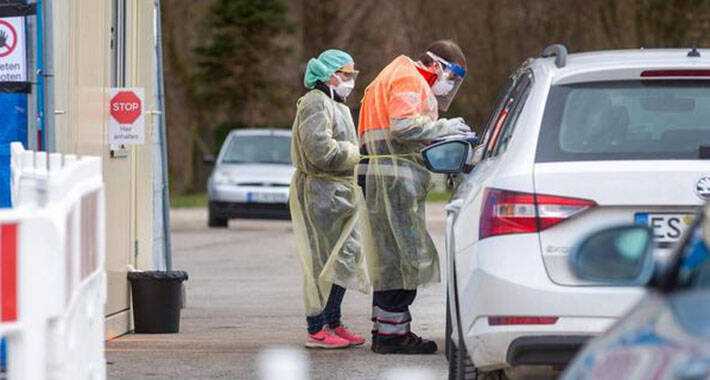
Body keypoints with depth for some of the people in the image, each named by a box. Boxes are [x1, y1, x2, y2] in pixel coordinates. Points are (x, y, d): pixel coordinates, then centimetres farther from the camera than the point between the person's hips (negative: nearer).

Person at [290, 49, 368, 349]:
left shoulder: (336, 105, 23)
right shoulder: (315, 103, -12)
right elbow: (320, 150, -22)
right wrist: (358, 154, -13)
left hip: (340, 194, 11)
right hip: (320, 192, -11)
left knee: (344, 259, 12)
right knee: (322, 262, -9)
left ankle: (333, 324, 20)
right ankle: (316, 330, -7)